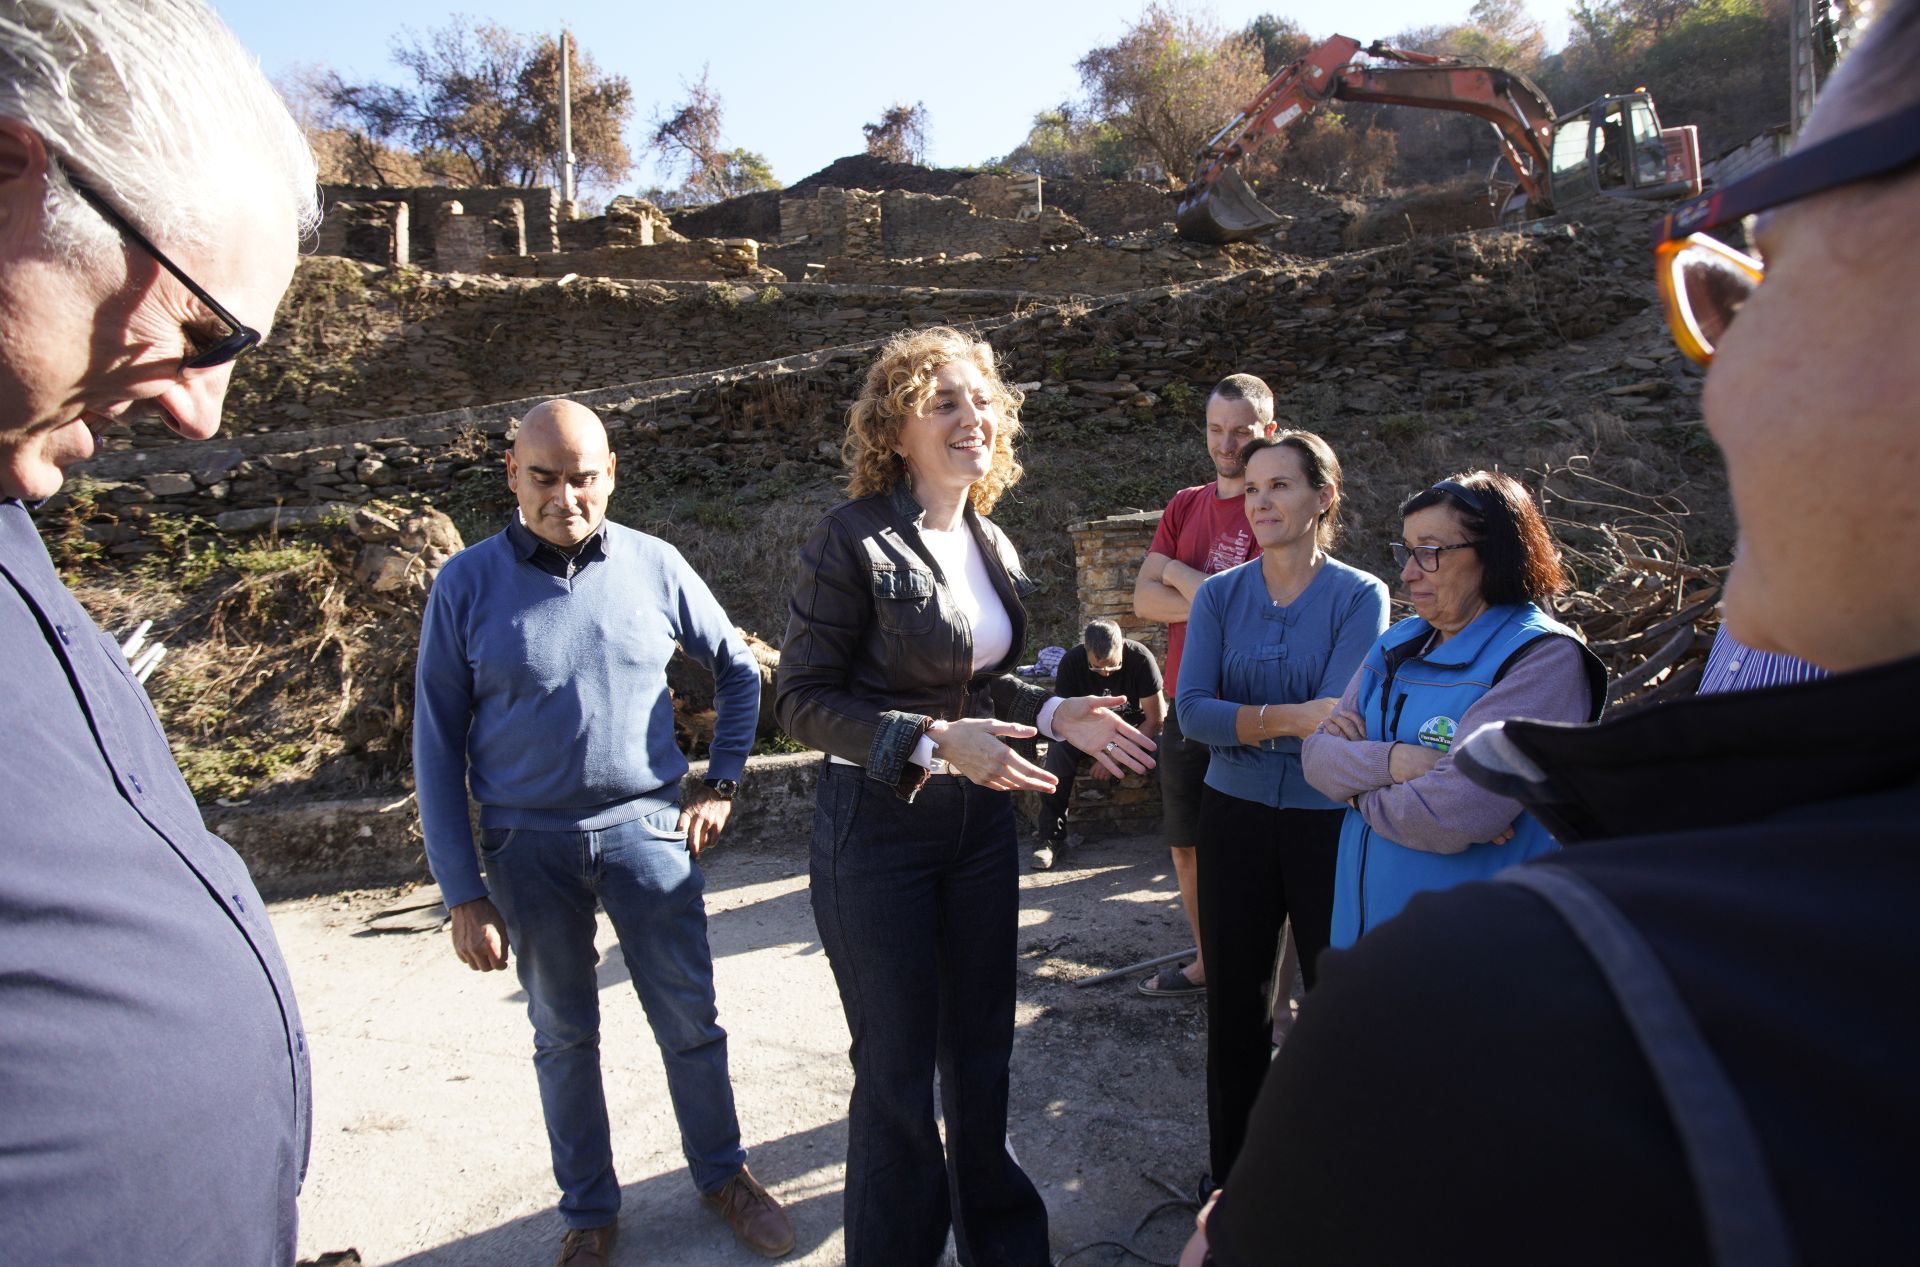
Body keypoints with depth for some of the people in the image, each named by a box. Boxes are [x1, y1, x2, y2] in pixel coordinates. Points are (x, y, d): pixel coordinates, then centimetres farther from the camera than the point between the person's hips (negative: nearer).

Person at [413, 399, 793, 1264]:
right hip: (528, 847, 0)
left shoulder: (655, 566, -3)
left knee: (691, 1023, 10)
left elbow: (738, 671, 11)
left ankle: (722, 1176, 34)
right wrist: (462, 893, -5)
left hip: (647, 829, 1)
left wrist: (722, 784, 6)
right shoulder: (466, 586, -6)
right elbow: (437, 745, -3)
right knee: (564, 1037, 15)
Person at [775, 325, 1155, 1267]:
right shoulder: (853, 540, -16)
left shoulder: (992, 546, 5)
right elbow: (801, 698, -16)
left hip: (979, 820, 7)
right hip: (877, 828, -6)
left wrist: (1055, 714, -2)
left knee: (982, 1049, 21)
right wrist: (934, 741, -26)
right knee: (897, 1069, 9)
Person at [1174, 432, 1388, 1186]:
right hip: (1235, 819, 3)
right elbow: (1191, 711, -12)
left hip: (1328, 821, -2)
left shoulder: (1359, 596, -6)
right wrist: (1291, 716, -23)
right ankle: (1231, 1169, 31)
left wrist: (1241, 720, -17)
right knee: (1234, 998, 13)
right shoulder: (1220, 595, 1)